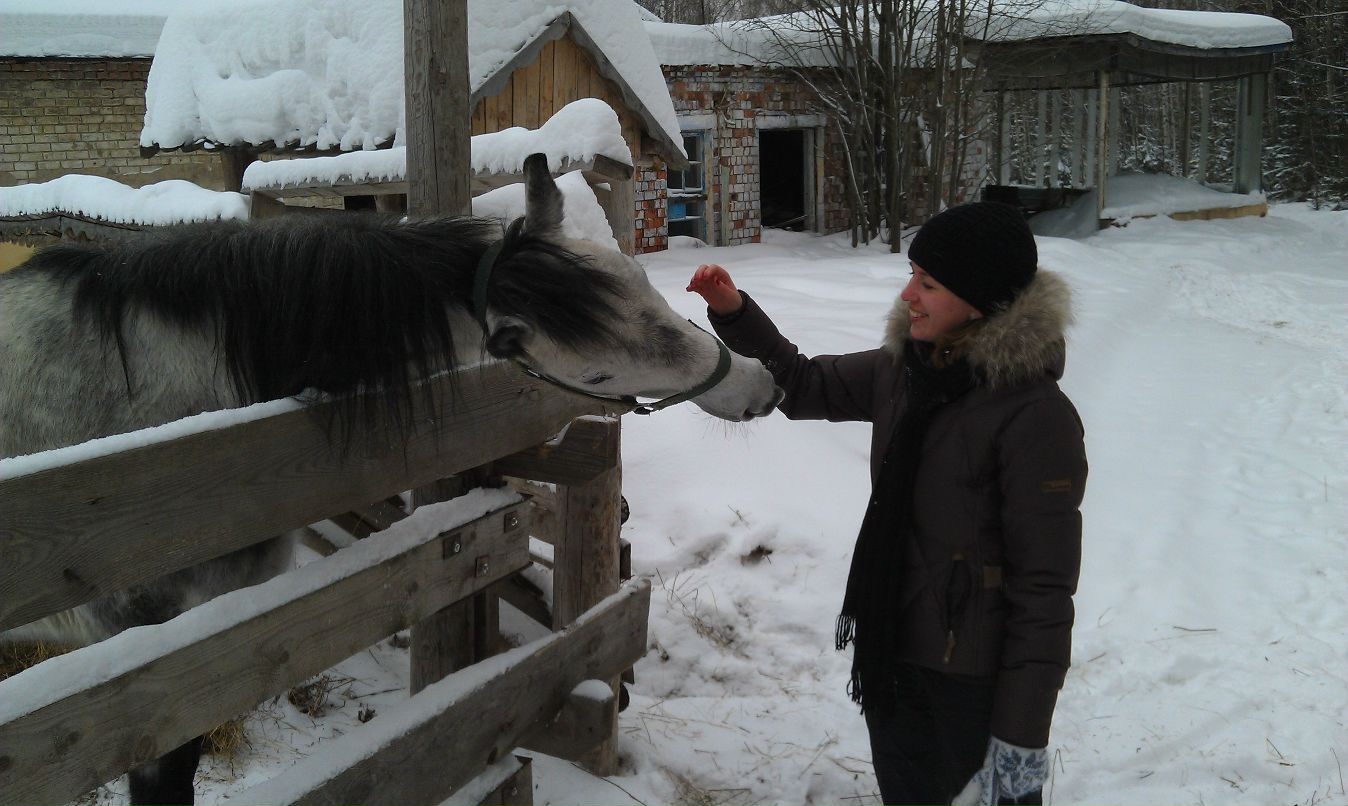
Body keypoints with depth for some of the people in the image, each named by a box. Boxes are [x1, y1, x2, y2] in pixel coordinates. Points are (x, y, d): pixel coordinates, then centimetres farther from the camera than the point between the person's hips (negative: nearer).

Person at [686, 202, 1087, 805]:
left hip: (971, 686, -7)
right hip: (889, 654, 7)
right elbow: (805, 387, 15)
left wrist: (1021, 738, -20)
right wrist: (734, 313, 0)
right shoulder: (906, 368, -1)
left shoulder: (1035, 417, -23)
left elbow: (1044, 587, -21)